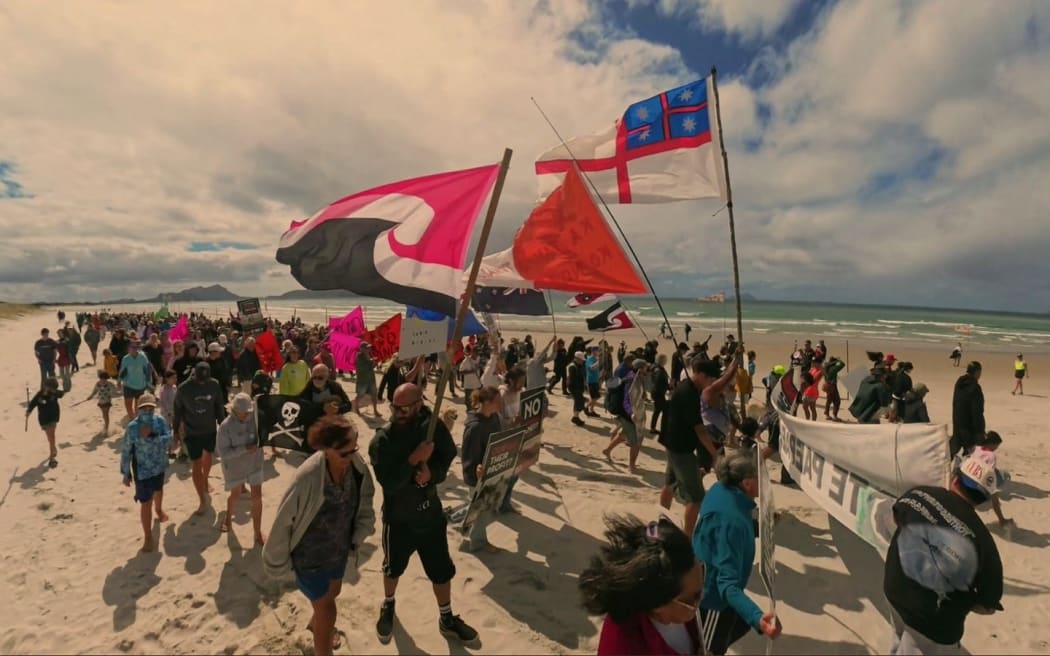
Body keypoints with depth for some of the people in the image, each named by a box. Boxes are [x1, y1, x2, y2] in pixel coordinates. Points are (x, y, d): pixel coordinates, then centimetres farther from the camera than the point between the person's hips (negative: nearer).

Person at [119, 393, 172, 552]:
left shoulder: (160, 420, -12)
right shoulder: (132, 427, -21)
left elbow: (168, 438, -21)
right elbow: (126, 451, -13)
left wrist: (150, 437, -35)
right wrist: (126, 473, -8)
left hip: (159, 466, 4)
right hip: (142, 470, -4)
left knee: (158, 491, 30)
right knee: (146, 503, 0)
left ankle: (159, 510, 61)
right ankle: (148, 537, 13)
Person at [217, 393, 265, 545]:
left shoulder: (256, 417, -19)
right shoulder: (226, 426, -23)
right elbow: (222, 452, -22)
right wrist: (245, 449, -31)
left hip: (254, 463, 1)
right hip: (235, 466, -1)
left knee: (257, 497, 1)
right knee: (235, 495, 21)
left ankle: (258, 532, 15)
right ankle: (228, 517, 55)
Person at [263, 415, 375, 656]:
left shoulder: (357, 465, -22)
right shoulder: (308, 478, -37)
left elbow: (364, 503, -3)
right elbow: (284, 521, -22)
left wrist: (357, 538, 2)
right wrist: (279, 562, -8)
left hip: (339, 548, 6)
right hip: (311, 556, -6)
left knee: (333, 592, 32)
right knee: (327, 610, 12)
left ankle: (314, 624, 64)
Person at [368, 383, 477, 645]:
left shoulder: (435, 427, -13)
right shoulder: (383, 439, -22)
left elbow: (447, 461, -5)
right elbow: (388, 482, -27)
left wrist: (431, 471, -25)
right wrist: (414, 460, -35)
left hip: (431, 514, 2)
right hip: (398, 518, -2)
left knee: (442, 570, 16)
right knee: (393, 568, 23)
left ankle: (447, 619, 40)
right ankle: (388, 606, 54)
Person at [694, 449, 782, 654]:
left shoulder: (720, 490, -10)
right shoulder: (731, 520, -37)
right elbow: (727, 584, -39)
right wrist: (757, 618, -52)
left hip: (707, 585, 8)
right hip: (714, 598, -8)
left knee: (740, 626, 30)